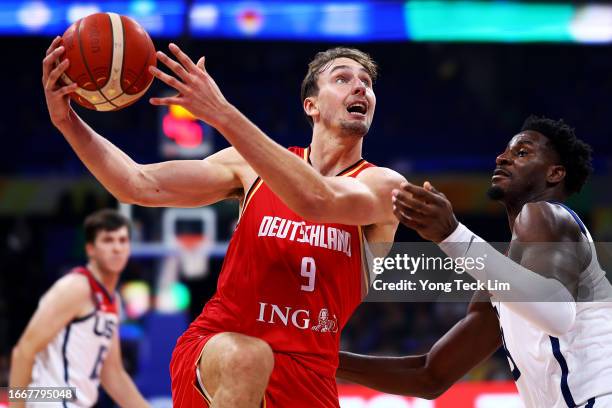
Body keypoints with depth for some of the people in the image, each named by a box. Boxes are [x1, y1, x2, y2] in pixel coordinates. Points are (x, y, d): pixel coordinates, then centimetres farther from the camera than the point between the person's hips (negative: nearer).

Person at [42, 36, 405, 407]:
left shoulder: (384, 185, -2)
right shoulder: (253, 166, 7)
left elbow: (317, 201, -24)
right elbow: (142, 186, 2)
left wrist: (222, 114, -30)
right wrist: (67, 120, -12)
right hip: (212, 350, 0)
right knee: (246, 356, -35)